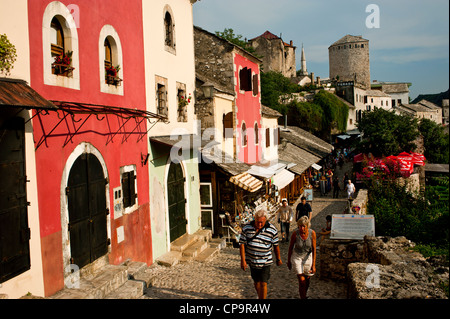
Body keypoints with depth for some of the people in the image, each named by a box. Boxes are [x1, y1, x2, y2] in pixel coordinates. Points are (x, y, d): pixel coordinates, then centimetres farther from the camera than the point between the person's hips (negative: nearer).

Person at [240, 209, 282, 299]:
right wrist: (243, 260, -9)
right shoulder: (247, 228, -9)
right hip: (252, 261, 2)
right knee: (256, 282, 16)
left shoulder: (272, 230, -10)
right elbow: (242, 243, -5)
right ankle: (260, 297, 39)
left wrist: (278, 259, 11)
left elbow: (276, 246, 2)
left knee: (263, 283, -4)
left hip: (265, 262, -2)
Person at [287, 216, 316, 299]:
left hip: (308, 257, 2)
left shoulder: (312, 233, -18)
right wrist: (289, 261, 3)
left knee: (307, 281, 13)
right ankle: (303, 297, 8)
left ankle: (304, 295, 40)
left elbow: (314, 249, -12)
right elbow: (290, 248, -6)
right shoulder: (295, 234, -21)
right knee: (302, 281, -10)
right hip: (297, 257, -2)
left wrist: (313, 265, -13)